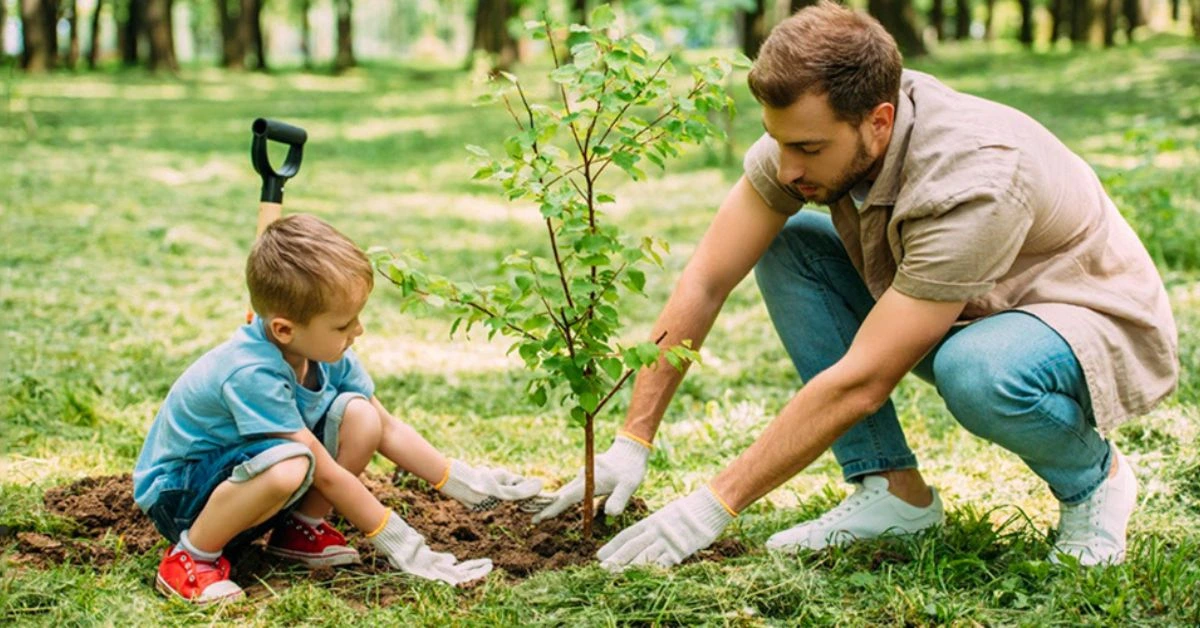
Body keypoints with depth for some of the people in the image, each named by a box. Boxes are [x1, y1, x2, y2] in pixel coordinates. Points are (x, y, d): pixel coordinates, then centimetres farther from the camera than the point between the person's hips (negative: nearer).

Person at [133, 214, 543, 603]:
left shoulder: (325, 353, -9)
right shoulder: (252, 374, -33)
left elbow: (387, 429, 3)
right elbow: (327, 473, -28)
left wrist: (464, 483, 0)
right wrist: (399, 544, -23)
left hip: (247, 476, 8)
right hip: (177, 490, -7)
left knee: (359, 415, -13)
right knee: (289, 465, -39)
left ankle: (299, 530, 3)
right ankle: (192, 556, -16)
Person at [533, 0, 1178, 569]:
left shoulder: (973, 182, -36)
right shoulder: (810, 128, -17)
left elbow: (860, 382, -35)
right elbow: (706, 281, -12)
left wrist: (714, 505, -31)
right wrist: (631, 443, -15)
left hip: (1102, 326, -7)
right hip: (965, 314, 7)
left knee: (978, 371, -40)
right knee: (787, 246, -10)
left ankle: (1092, 477, -5)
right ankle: (894, 488, -5)